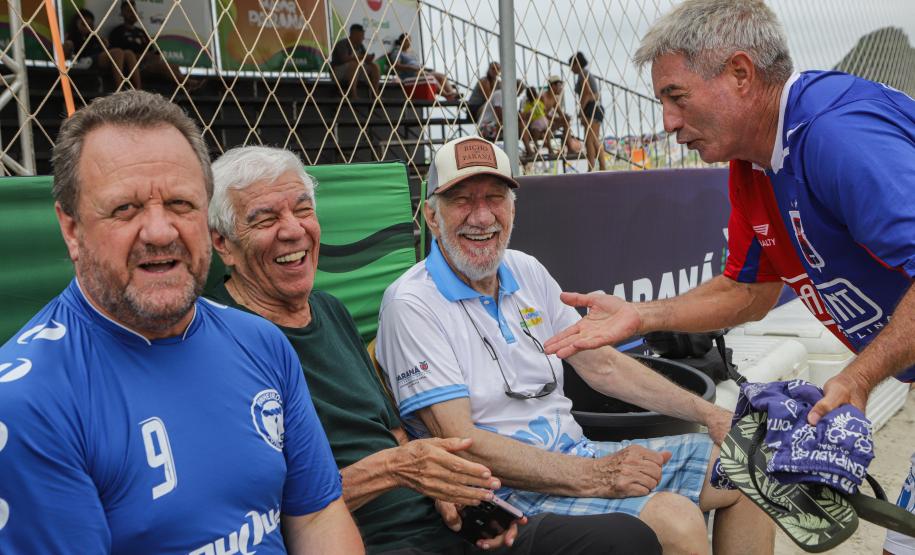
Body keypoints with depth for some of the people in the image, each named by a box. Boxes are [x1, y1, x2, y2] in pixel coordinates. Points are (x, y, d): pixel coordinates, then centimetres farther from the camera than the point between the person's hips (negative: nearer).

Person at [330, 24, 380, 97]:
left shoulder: (360, 45, 8)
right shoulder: (342, 44, -14)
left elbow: (366, 60, 4)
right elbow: (345, 59, -30)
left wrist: (369, 58, -21)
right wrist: (361, 57, -33)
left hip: (355, 70, 7)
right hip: (337, 72, -7)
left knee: (374, 67, -7)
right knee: (354, 64, -36)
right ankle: (354, 96, -41)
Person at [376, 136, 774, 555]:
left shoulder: (526, 272, 8)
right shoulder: (412, 304, -14)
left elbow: (601, 366, 14)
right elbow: (461, 444, -20)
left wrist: (708, 414, 4)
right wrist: (594, 477, -25)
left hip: (575, 453, 8)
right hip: (506, 488, -8)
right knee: (675, 521, -28)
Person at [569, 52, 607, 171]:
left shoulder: (583, 74, -5)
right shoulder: (589, 74, 23)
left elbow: (586, 94, -16)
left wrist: (580, 111, -20)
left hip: (590, 108, -10)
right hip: (597, 108, 10)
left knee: (589, 140, -16)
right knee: (596, 140, 11)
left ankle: (591, 169, -23)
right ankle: (603, 168, 11)